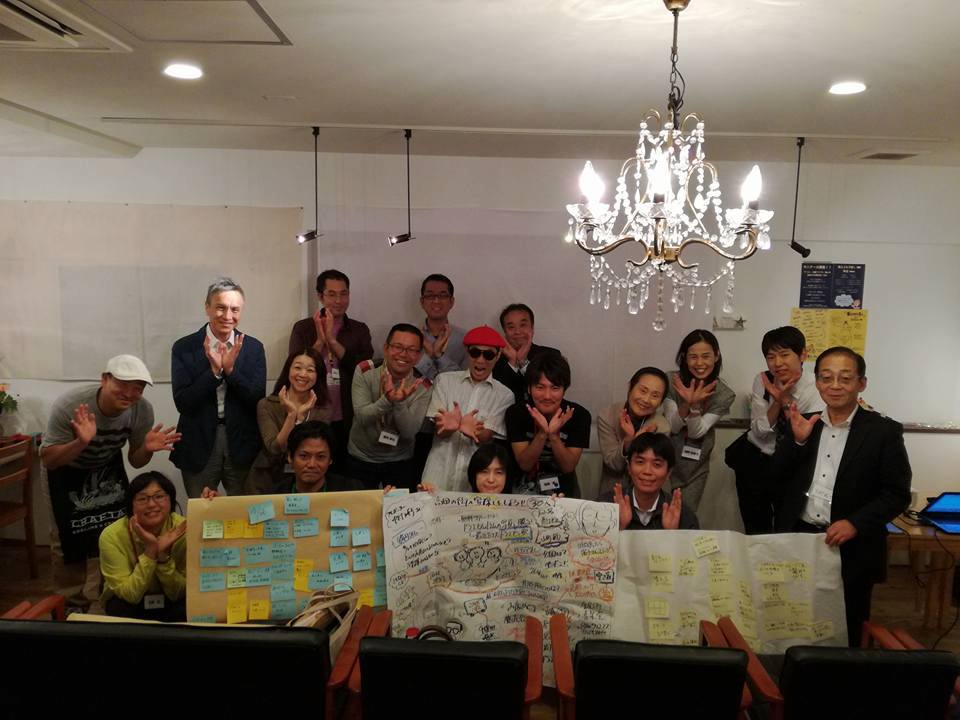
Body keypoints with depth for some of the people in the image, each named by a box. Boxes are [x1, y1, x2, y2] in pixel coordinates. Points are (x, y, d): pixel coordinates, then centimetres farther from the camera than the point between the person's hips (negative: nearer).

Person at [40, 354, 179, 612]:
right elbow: (48, 461, -28)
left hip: (107, 467, 3)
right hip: (65, 471, -2)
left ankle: (99, 602, 21)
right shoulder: (69, 405, -35)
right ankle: (72, 603, 28)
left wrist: (147, 449, -34)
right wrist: (82, 442, -46)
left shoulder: (142, 410, -26)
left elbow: (136, 461, -11)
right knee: (68, 539, 4)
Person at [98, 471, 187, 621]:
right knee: (123, 611, -33)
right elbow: (130, 595, -23)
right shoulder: (112, 536, -22)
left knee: (188, 609, -31)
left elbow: (179, 594, -18)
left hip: (170, 603, 0)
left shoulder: (183, 529, -21)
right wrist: (150, 551, -35)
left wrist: (163, 554, -33)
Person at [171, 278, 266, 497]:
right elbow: (182, 403, -10)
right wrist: (214, 371, -21)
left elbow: (258, 400, -6)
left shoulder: (254, 348, 0)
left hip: (242, 446, 1)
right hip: (198, 448, -1)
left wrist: (231, 370, -19)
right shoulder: (184, 347, -4)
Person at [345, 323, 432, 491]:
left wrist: (399, 402, -39)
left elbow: (409, 431, -21)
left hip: (400, 463, 0)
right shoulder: (365, 371, -12)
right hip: (360, 460, 0)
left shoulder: (422, 386, -11)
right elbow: (362, 417, -23)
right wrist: (388, 399, -41)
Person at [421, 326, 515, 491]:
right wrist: (451, 427, -25)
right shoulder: (445, 380, 4)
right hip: (439, 474, 0)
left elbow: (486, 437, -6)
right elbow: (439, 431, -2)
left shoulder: (505, 395, 3)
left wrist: (472, 431, -29)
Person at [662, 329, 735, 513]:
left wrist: (695, 405, -33)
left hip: (695, 468, 1)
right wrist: (686, 403, -31)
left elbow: (696, 432, -15)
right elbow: (672, 427, -13)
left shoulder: (724, 394, -11)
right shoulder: (672, 381, -13)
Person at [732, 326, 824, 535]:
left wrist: (787, 401, -30)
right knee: (755, 529, 14)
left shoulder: (816, 390, -17)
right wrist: (778, 400, -25)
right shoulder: (762, 381, -8)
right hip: (754, 462, 3)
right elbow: (759, 431, -11)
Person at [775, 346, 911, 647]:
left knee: (844, 636, 11)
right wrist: (798, 441, -11)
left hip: (852, 550, -3)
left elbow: (898, 494, -6)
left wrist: (855, 523, -18)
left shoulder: (884, 431, -4)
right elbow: (775, 477, 3)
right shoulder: (803, 425, 7)